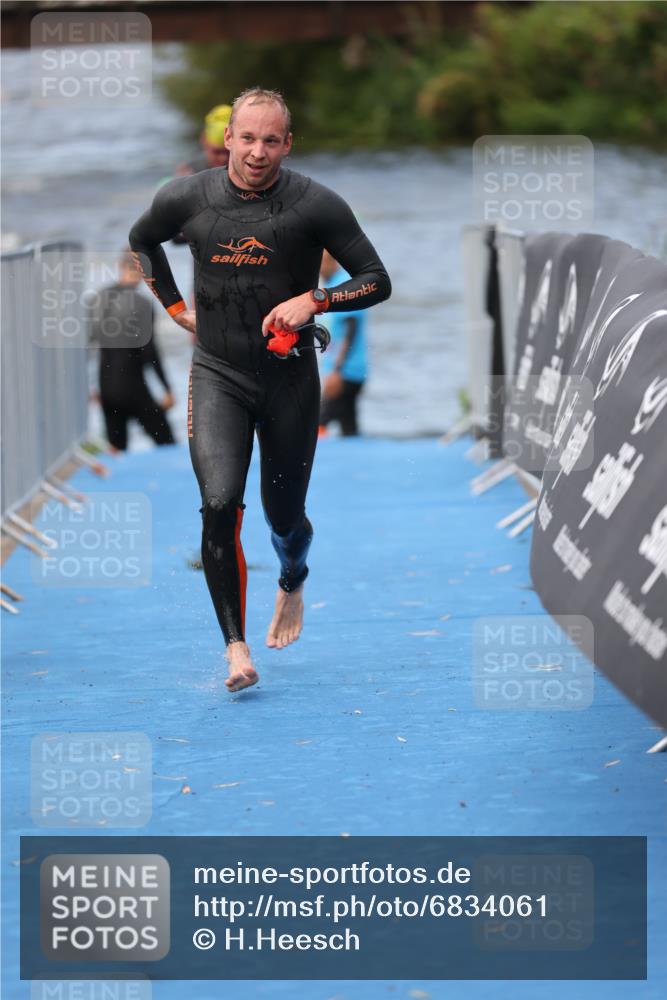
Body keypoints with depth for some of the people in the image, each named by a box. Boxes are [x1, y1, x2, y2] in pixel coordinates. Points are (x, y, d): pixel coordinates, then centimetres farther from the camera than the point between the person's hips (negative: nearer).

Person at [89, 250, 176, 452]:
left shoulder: (100, 299, 2)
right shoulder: (142, 305, -14)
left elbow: (88, 339, 6)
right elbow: (149, 351, -15)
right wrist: (167, 389, -8)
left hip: (107, 387, 6)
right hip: (133, 387, -6)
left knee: (116, 448, 14)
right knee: (167, 443, 4)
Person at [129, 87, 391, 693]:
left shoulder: (314, 205, -11)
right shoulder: (188, 199, -3)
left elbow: (377, 281, -7)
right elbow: (142, 240, 20)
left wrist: (312, 301, -22)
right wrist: (175, 306, 10)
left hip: (289, 376, 0)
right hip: (217, 374, 0)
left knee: (285, 517, 12)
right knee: (220, 504, -20)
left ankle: (293, 585, 48)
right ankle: (235, 647, -16)